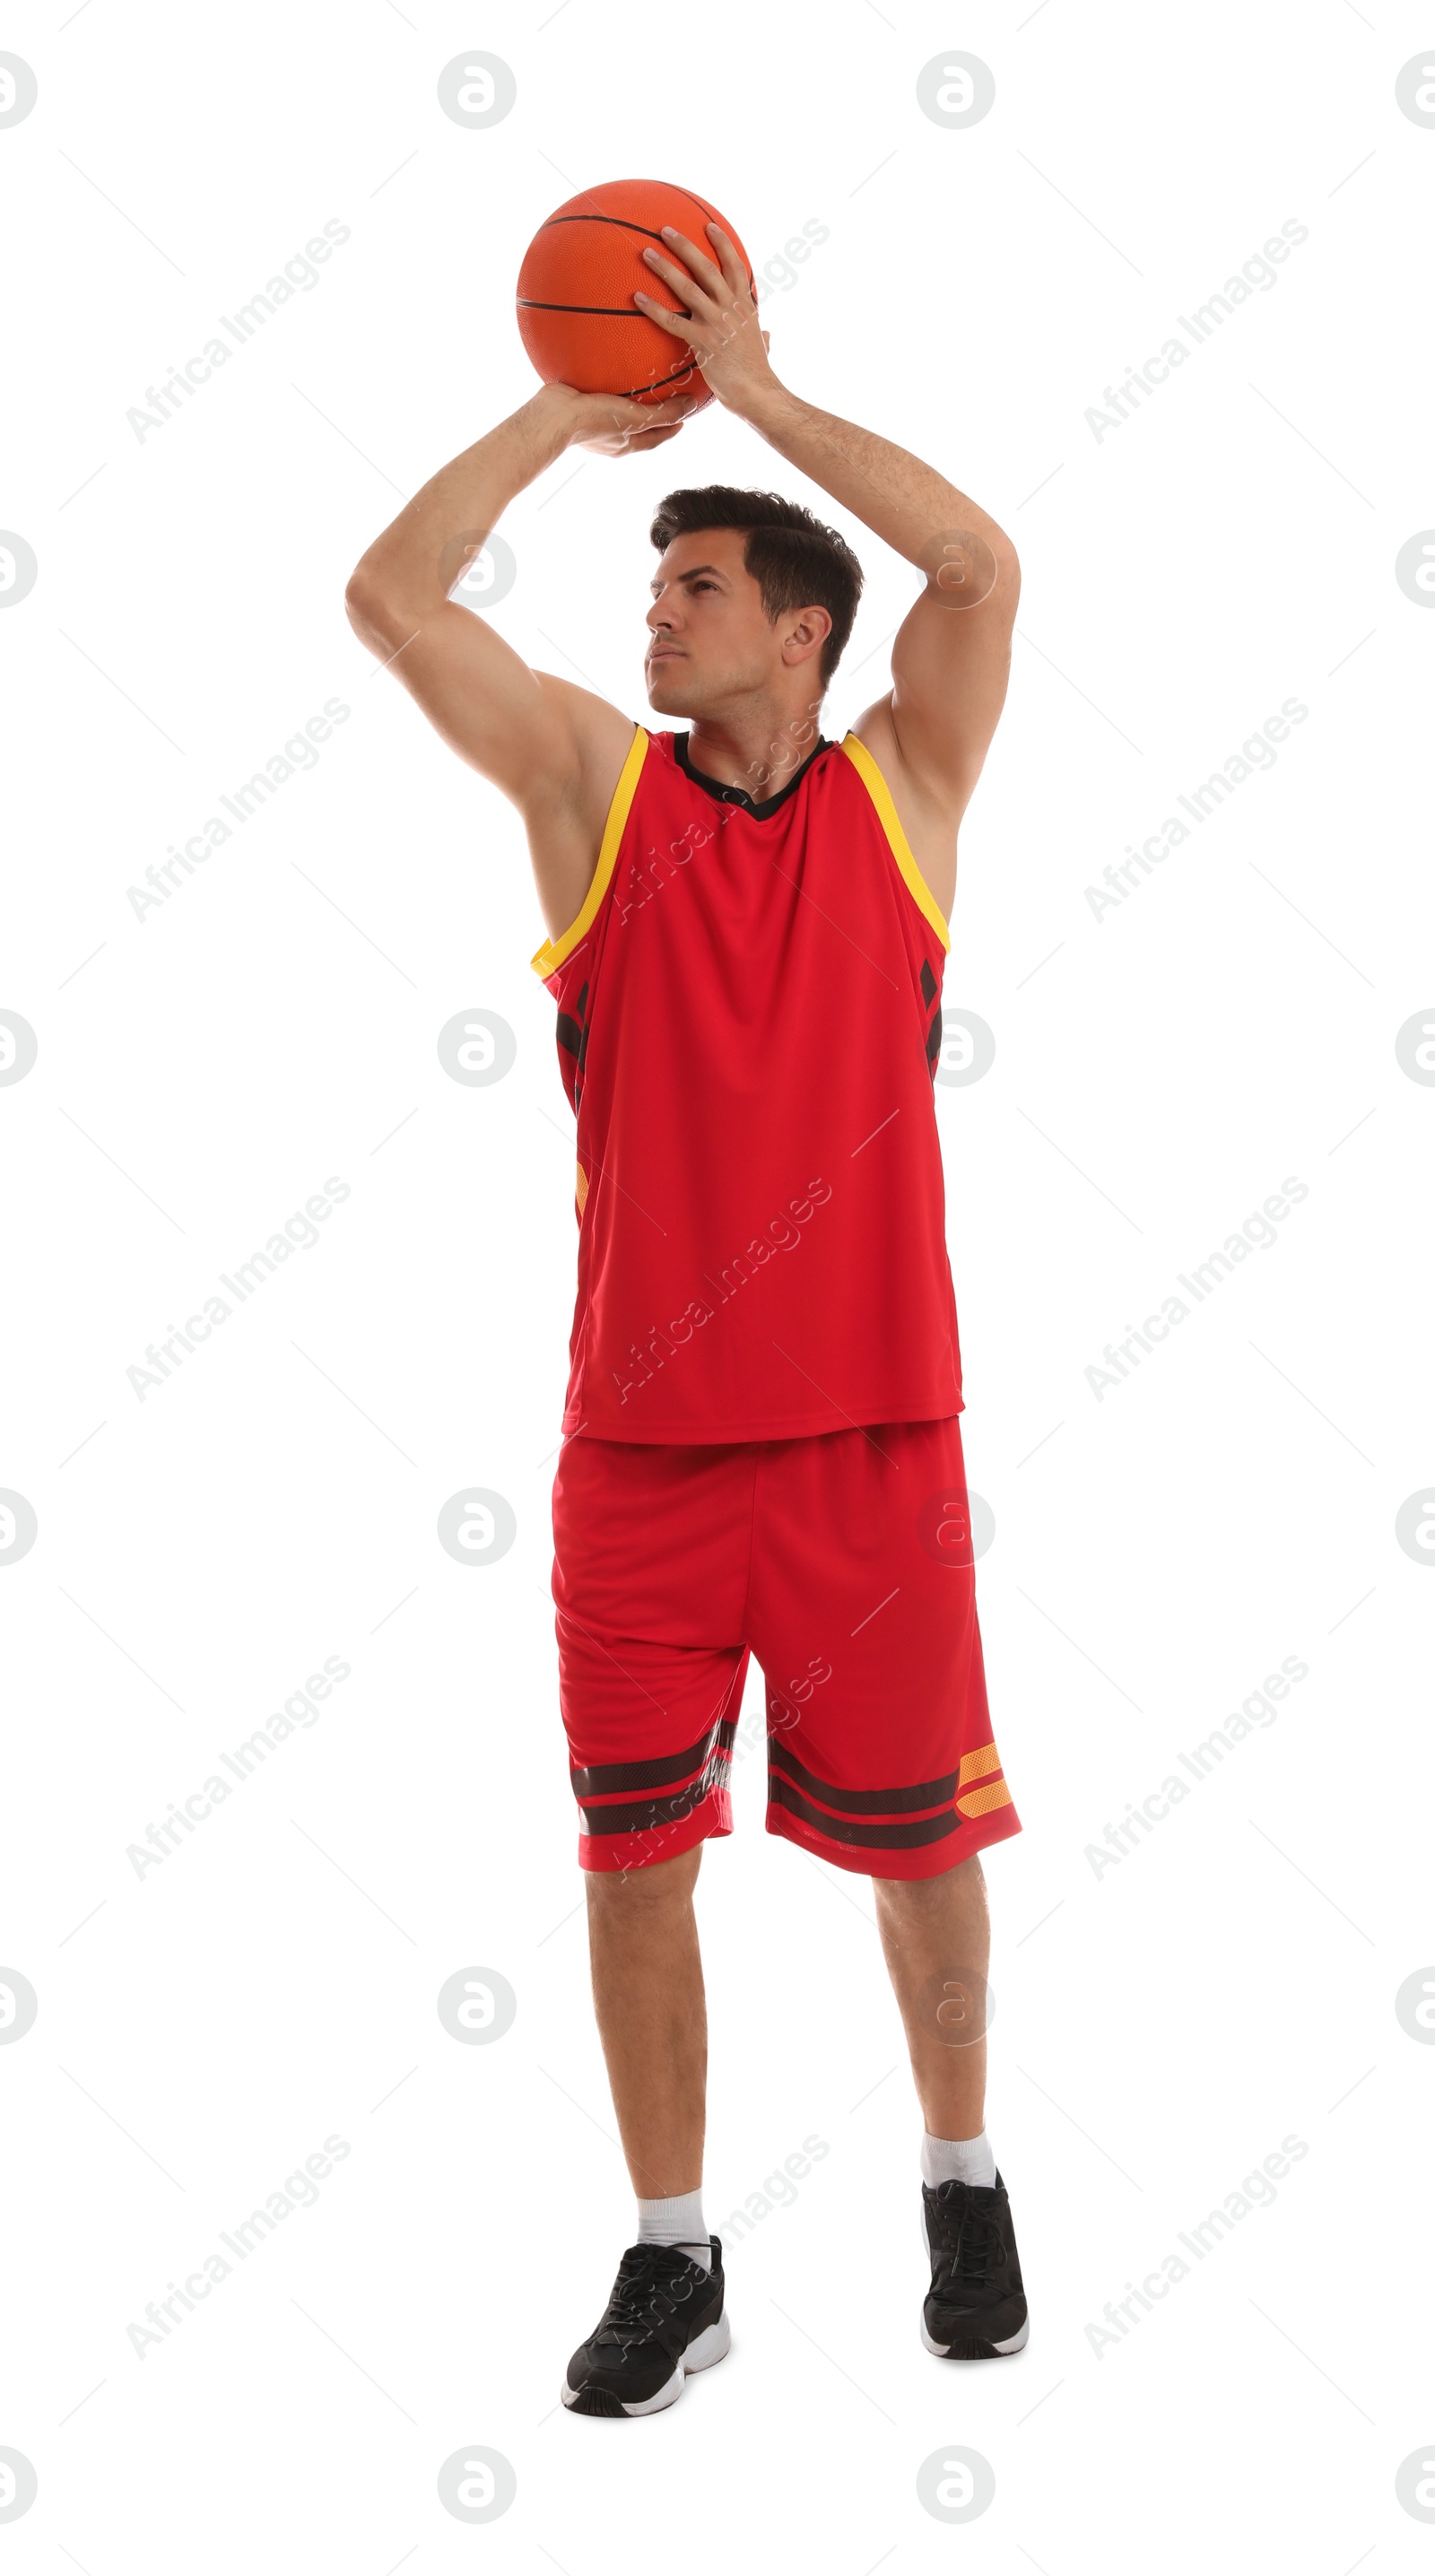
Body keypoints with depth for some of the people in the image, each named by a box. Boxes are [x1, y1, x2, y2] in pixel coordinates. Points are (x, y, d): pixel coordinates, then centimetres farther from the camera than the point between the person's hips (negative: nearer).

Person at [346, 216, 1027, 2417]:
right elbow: (389, 595, -1)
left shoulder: (901, 786, 4)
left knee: (917, 1839, 10)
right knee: (632, 1848, 4)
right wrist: (575, 408, 2)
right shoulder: (595, 780, 6)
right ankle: (674, 2256, 18)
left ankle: (964, 2189, 32)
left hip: (868, 1426, -1)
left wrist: (757, 391, -7)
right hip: (641, 1430, 1)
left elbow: (982, 565, -11)